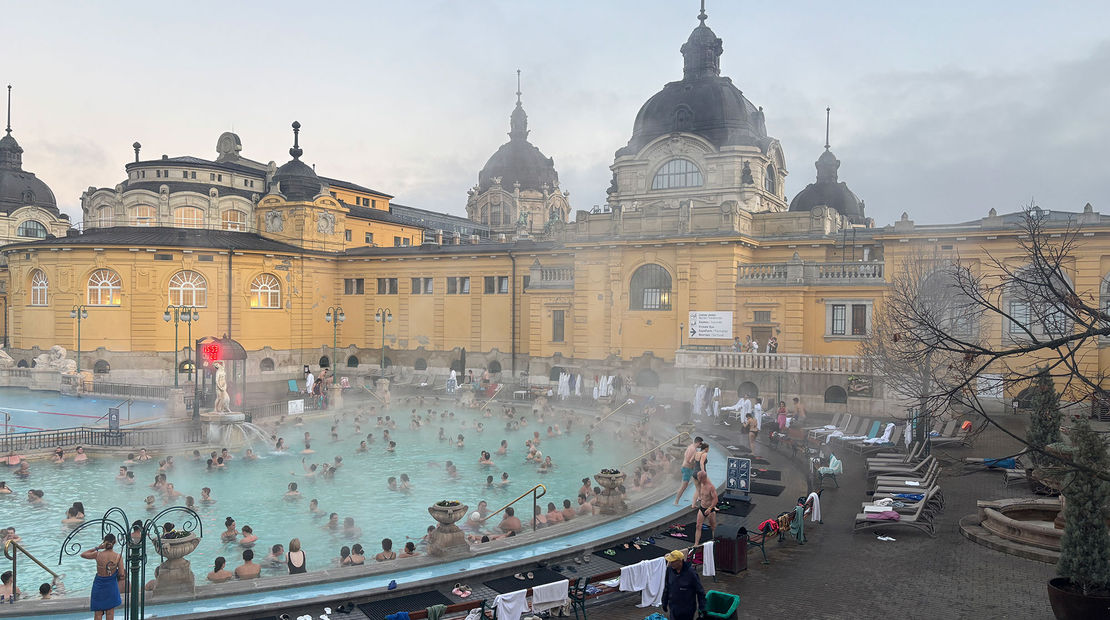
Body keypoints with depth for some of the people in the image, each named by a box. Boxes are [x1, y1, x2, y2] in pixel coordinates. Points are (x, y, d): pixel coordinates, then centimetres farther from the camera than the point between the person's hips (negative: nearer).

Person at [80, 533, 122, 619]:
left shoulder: (98, 554, -14)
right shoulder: (119, 557, -14)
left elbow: (82, 554, 4)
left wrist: (97, 548, -1)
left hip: (99, 585, 0)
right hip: (111, 586, 0)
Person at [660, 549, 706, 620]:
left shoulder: (691, 572, -20)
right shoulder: (670, 569, -7)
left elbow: (700, 591, -11)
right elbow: (666, 587, 8)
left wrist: (702, 608, -10)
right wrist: (665, 603, 13)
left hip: (687, 611, -4)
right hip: (673, 609, 4)